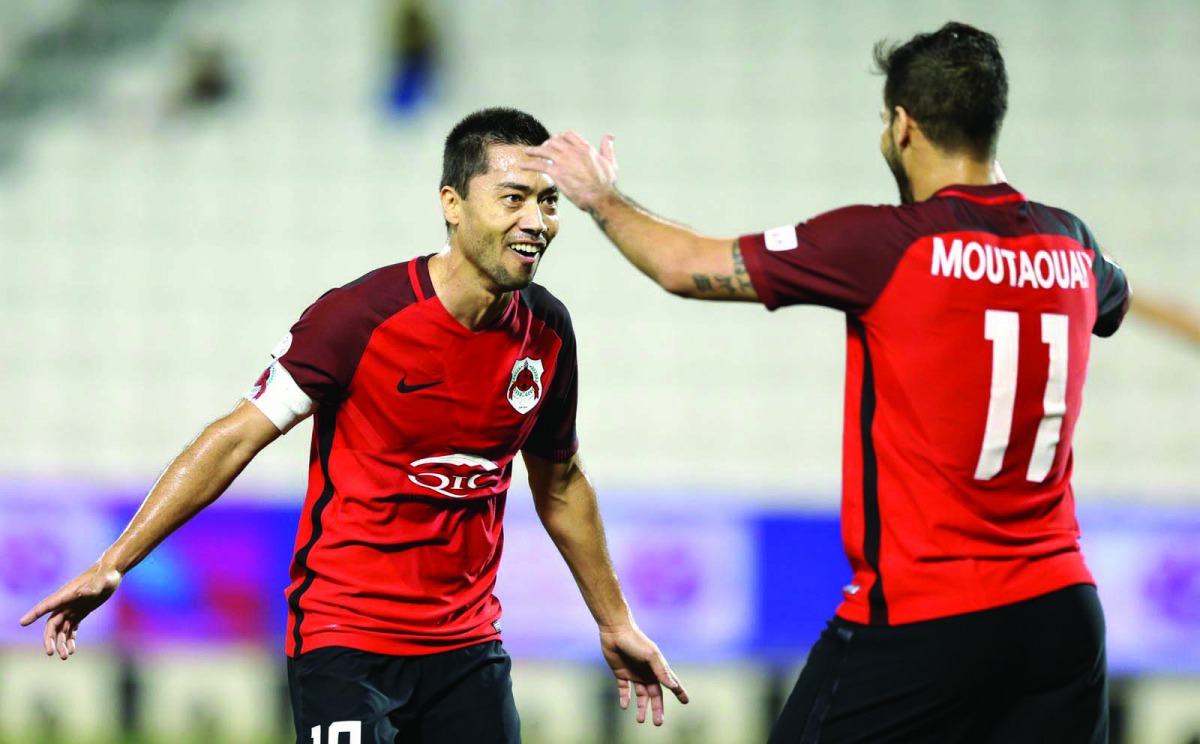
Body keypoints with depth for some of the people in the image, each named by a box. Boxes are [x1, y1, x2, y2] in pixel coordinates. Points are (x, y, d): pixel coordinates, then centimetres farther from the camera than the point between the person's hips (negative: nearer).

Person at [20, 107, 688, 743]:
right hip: (344, 643, -5)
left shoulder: (546, 332, 2)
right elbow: (239, 437, -11)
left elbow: (561, 484, 18)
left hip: (467, 646, 5)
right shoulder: (360, 316, -15)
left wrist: (616, 625, 25)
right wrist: (114, 565, -16)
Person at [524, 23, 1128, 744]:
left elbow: (686, 267, -2)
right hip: (1061, 607, 5)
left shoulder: (885, 242, -11)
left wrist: (602, 198, 17)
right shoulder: (1069, 244, 6)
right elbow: (1115, 299, 34)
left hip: (917, 616, -5)